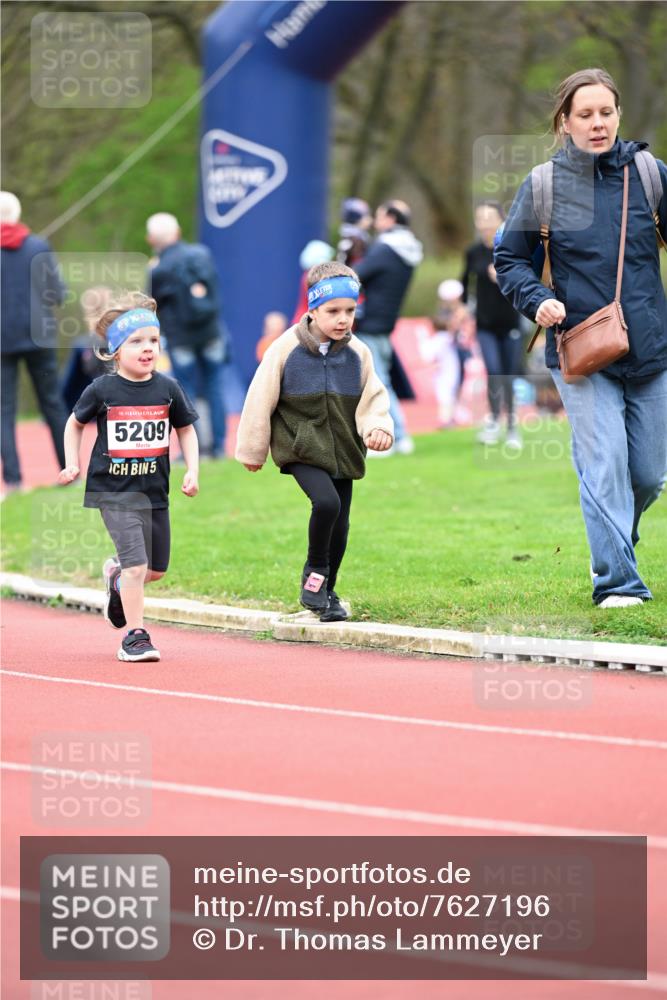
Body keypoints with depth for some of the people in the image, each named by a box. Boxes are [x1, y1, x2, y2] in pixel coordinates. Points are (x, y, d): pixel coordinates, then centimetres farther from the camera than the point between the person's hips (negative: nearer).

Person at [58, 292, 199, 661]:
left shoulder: (167, 388, -1)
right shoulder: (102, 390, -7)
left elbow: (186, 429, 12)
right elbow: (75, 423, 10)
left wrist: (192, 471, 1)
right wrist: (72, 464, 2)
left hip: (155, 490, 4)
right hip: (114, 490, -4)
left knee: (156, 569, 13)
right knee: (137, 563, -16)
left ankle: (115, 577, 45)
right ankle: (134, 636, -5)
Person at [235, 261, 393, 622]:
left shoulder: (357, 354, -2)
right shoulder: (286, 349, -11)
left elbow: (373, 398, 2)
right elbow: (261, 400, -3)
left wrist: (377, 428, -20)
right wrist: (253, 450, 3)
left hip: (343, 452, 4)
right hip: (301, 448, -4)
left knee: (339, 524, 8)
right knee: (326, 501, -26)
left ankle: (326, 592, 28)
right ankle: (314, 571, -3)